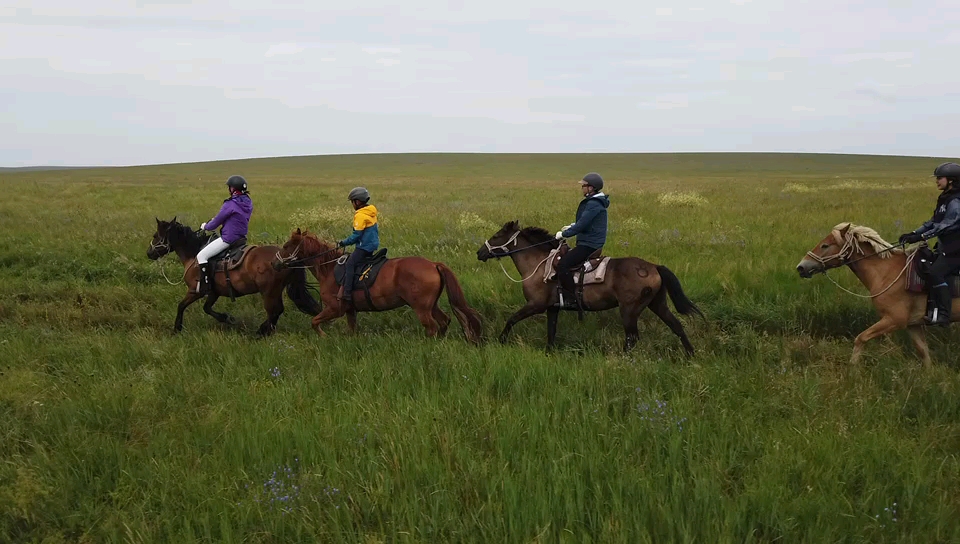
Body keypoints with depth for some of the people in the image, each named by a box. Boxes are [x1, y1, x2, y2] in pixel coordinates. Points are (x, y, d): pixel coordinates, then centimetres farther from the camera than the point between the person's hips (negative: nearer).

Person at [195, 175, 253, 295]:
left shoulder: (230, 204, -19)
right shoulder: (248, 202, 5)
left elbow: (216, 223, -9)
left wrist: (206, 226, 12)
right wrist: (214, 220, 20)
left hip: (228, 239, -9)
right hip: (241, 236, 9)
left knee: (201, 256, -6)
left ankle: (205, 285, -13)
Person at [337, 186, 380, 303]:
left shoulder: (360, 215, -17)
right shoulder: (371, 212, 12)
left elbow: (356, 235, -19)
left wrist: (344, 243, -7)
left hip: (364, 247, -10)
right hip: (373, 244, 10)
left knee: (349, 264, -16)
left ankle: (347, 293, -26)